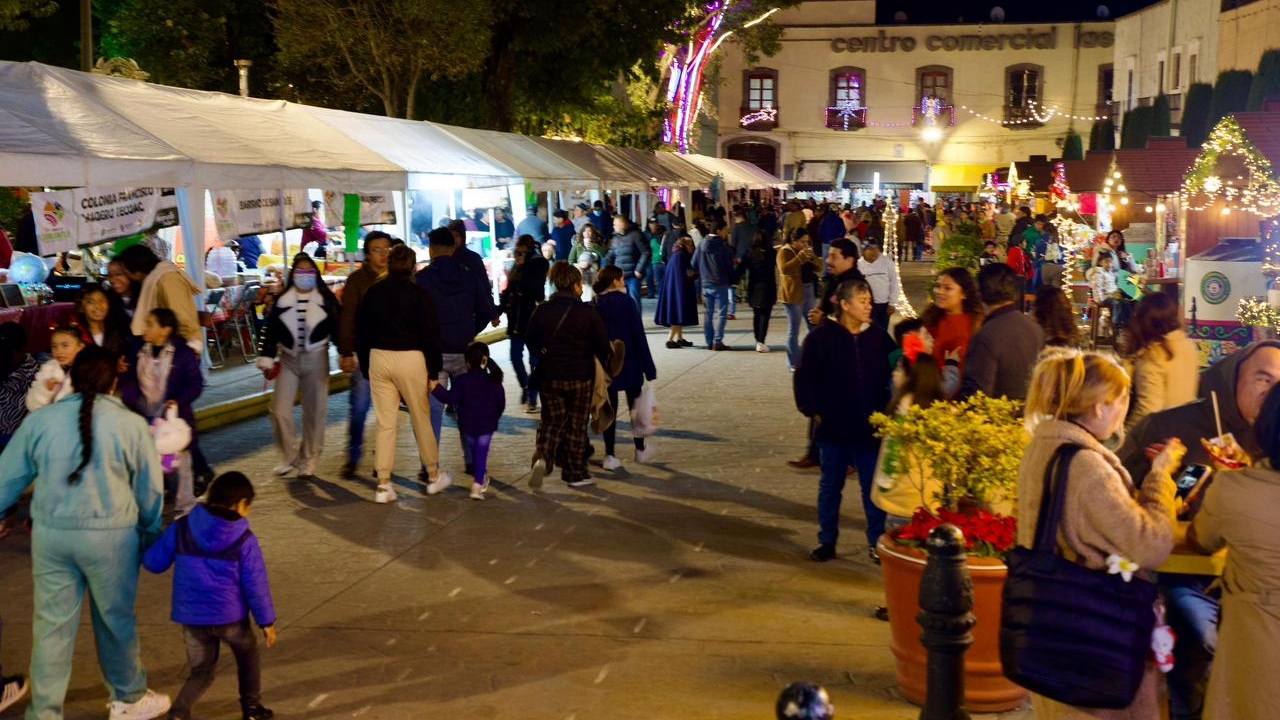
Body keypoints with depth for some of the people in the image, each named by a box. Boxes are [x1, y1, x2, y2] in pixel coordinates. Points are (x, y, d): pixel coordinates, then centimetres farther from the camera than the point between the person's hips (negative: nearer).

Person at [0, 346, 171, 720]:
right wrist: (151, 535, 17)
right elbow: (150, 490, 1)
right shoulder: (132, 425, -7)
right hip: (111, 535, -2)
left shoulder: (39, 420, -2)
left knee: (52, 625, 10)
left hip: (51, 534, 2)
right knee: (116, 620, 15)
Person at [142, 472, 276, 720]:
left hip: (191, 617, 3)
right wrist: (266, 621, 1)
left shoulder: (181, 528, -2)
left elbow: (154, 562, 3)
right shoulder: (245, 540, -9)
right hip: (230, 616, -2)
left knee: (202, 672, 16)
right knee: (248, 655, 26)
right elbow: (256, 584, -7)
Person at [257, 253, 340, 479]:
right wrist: (267, 359, 2)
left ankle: (309, 461, 17)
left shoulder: (327, 300, 0)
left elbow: (338, 327, 2)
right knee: (280, 411, -7)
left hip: (317, 360, -1)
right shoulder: (282, 301, 4)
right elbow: (271, 331, 7)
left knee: (315, 412, 3)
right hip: (288, 361, 1)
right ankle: (289, 456, 13)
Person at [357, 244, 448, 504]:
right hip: (410, 359, -3)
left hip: (378, 357, 4)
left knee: (385, 423, 6)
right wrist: (433, 372, -1)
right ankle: (433, 476, 23)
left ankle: (383, 485, 5)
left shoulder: (372, 293, 7)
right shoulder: (420, 295, -6)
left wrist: (365, 367, 18)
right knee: (421, 419, 10)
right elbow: (430, 336, -7)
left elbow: (361, 334, 11)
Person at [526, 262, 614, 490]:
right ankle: (575, 474, 16)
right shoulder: (587, 312, -11)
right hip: (581, 376, -2)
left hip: (550, 376, 2)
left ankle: (542, 457, -13)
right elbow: (603, 345, -8)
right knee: (576, 426, 10)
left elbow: (532, 342, 6)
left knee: (552, 420, 13)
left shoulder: (542, 311, -3)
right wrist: (607, 363, 12)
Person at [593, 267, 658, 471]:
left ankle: (610, 456, 6)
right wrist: (648, 366, -8)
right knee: (635, 406, 14)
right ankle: (640, 450, 25)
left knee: (609, 409, 7)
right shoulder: (625, 302, -11)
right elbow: (638, 334, -12)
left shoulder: (595, 305, -2)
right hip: (629, 363, -2)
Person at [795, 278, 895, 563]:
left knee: (873, 486, 6)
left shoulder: (879, 337, 0)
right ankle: (827, 541, 24)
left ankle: (876, 542, 18)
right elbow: (804, 379, -3)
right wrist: (813, 411, -6)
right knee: (830, 486, 12)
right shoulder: (821, 337, -7)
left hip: (870, 429, 1)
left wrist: (884, 411, 1)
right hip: (833, 428, -1)